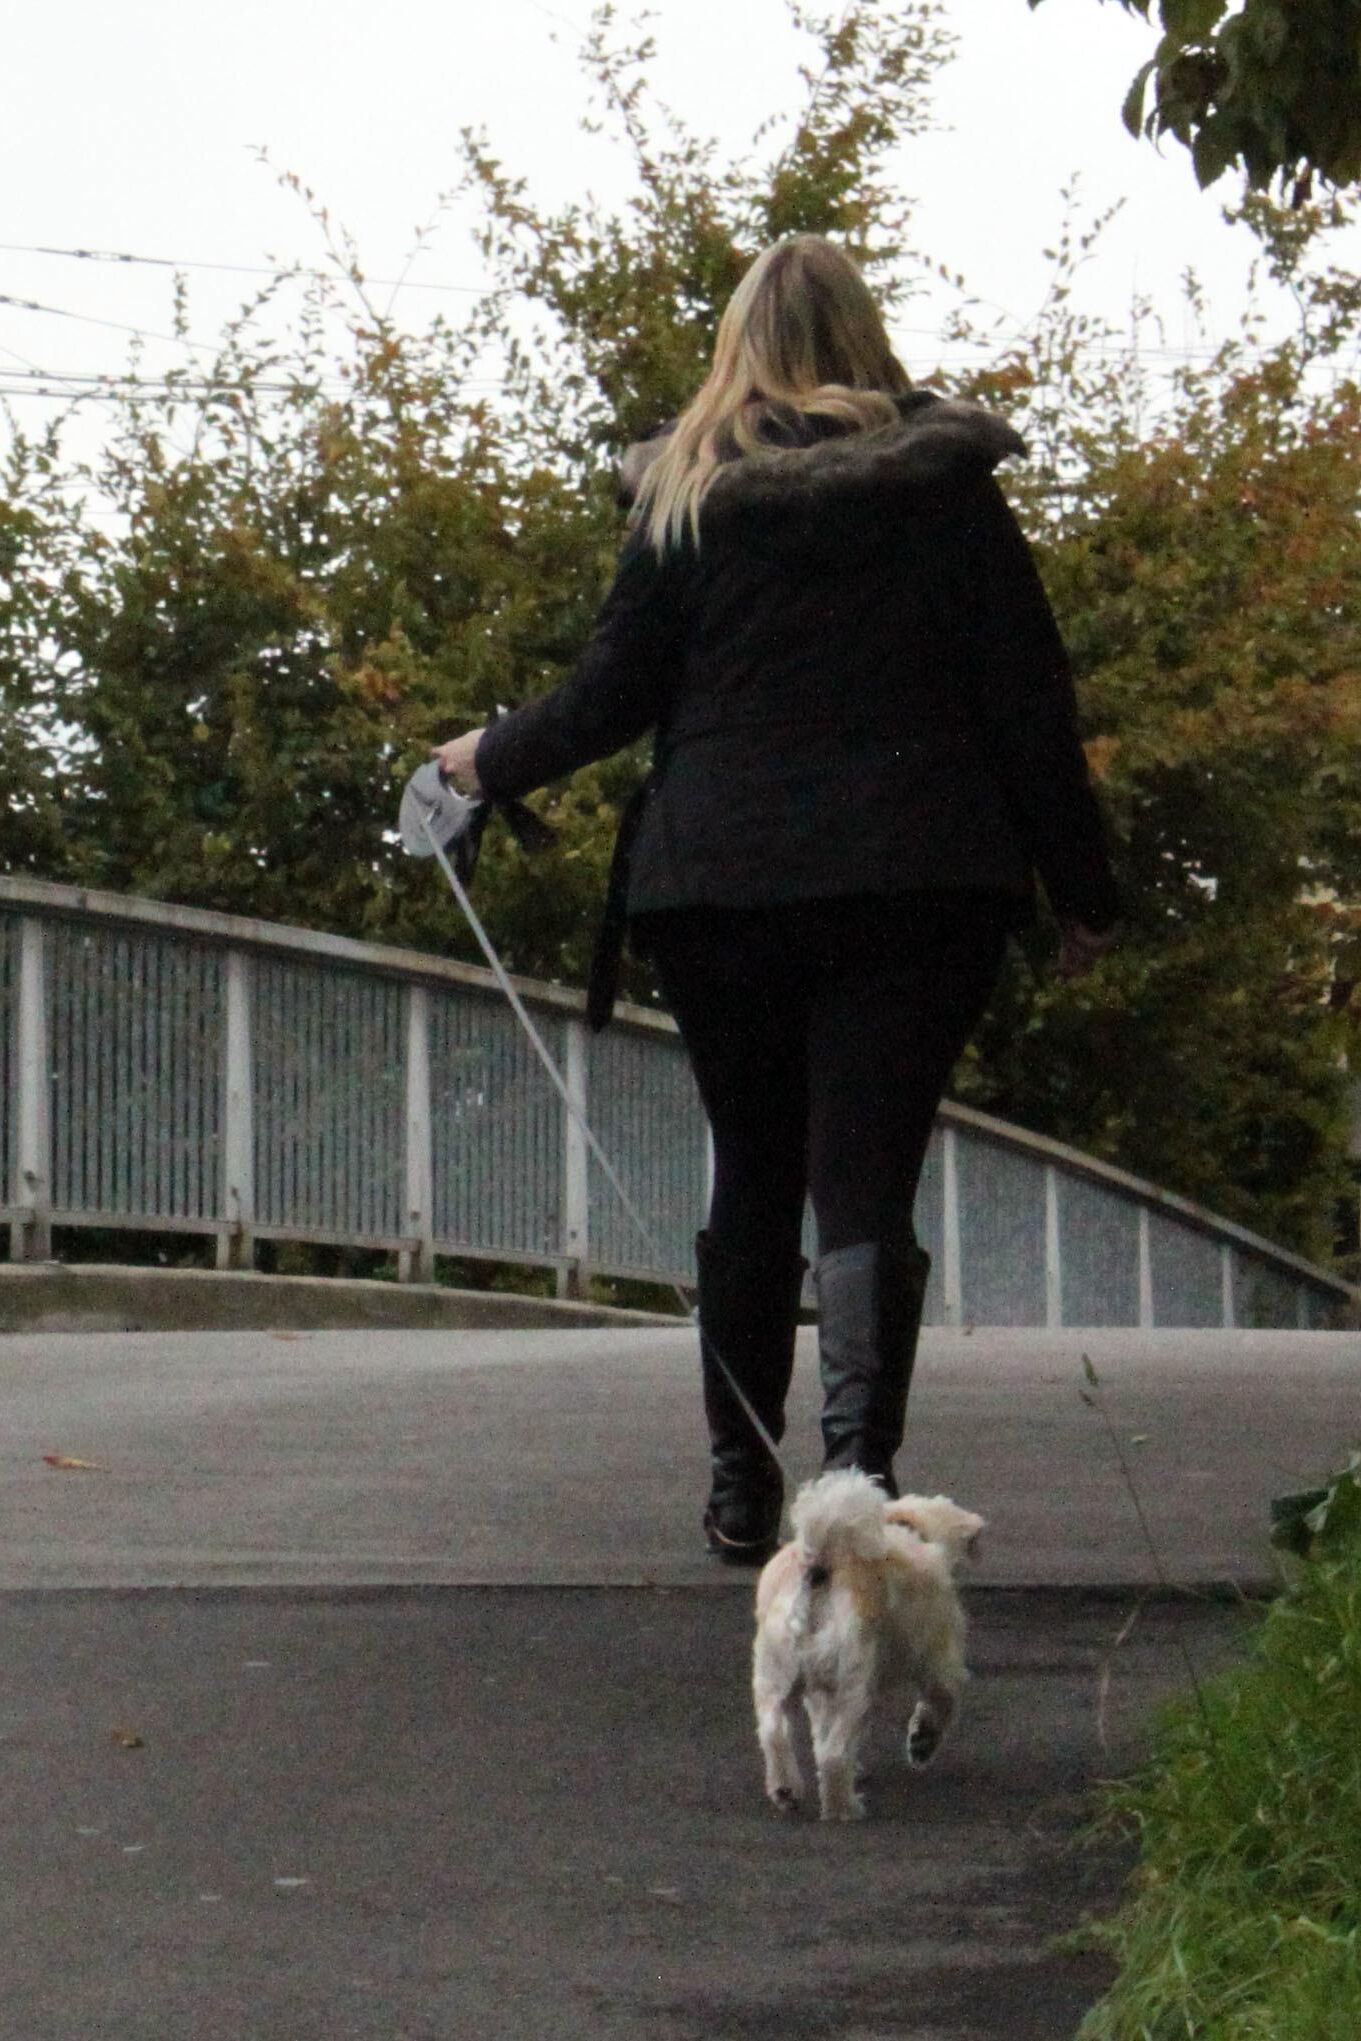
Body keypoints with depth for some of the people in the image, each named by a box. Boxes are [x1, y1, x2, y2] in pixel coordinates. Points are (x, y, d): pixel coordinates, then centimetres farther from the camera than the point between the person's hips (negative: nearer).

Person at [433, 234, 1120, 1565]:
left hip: (720, 881, 1)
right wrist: (1081, 892, 9)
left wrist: (492, 760, 21)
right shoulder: (945, 486, 2)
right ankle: (861, 1467, -21)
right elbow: (1029, 700, 2)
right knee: (865, 1185, -3)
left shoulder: (688, 495, 1)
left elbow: (617, 692, 3)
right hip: (914, 887, -1)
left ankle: (742, 1485, 20)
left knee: (754, 1178, 15)